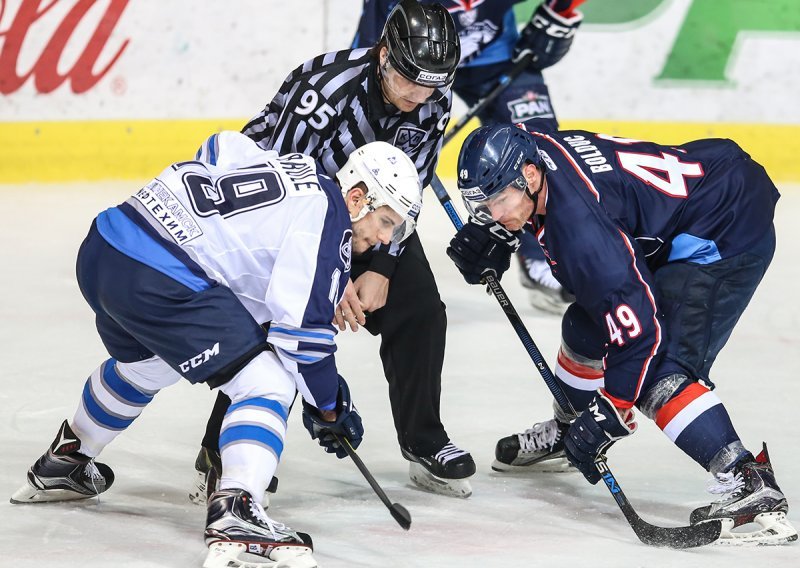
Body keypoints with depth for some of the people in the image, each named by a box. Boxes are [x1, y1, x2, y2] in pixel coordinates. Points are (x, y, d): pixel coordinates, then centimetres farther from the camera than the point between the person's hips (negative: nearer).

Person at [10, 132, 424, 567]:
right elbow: (301, 327, -10)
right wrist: (328, 406, 2)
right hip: (159, 281, -10)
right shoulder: (327, 215, -6)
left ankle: (62, 463, 57)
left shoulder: (295, 168, 18)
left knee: (144, 364, 37)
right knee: (266, 383, -7)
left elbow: (219, 148, 33)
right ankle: (234, 512, -25)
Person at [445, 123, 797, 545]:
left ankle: (750, 483, -29)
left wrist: (609, 411, -23)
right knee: (586, 327, 19)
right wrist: (485, 236, 2)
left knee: (659, 373, -22)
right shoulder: (530, 150, -9)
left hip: (729, 234, -10)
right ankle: (564, 434, 45)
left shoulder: (580, 224, -33)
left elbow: (638, 324, -30)